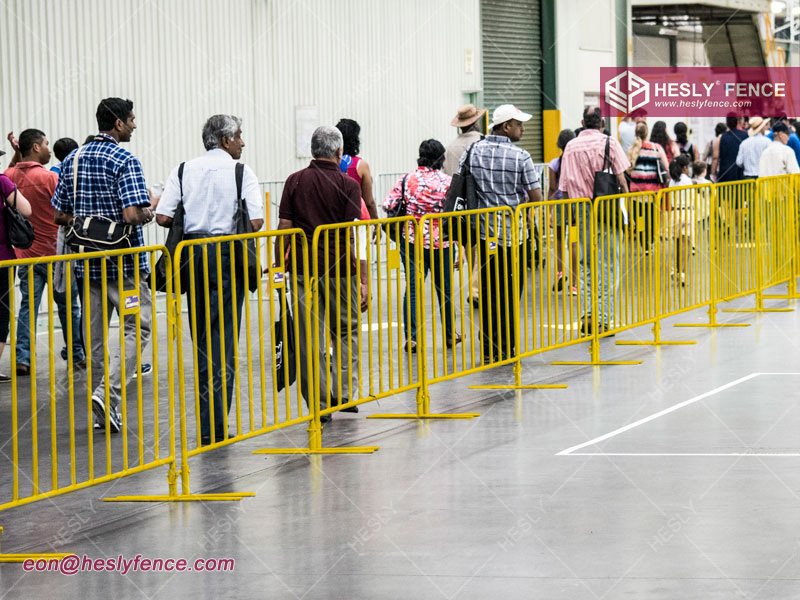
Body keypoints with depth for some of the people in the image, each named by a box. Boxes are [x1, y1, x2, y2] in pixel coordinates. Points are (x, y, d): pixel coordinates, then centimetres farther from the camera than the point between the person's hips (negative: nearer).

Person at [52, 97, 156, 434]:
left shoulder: (72, 160, 8)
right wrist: (150, 211, -3)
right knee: (138, 328, 2)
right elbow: (133, 215, -24)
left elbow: (60, 215, 11)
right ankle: (109, 394, -14)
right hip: (124, 264, -7)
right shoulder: (125, 161, -14)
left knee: (95, 334, 10)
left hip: (87, 263, 7)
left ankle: (103, 412, 14)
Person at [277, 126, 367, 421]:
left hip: (303, 267, 2)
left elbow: (283, 229, 1)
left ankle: (319, 403, 0)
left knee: (310, 339, 2)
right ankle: (344, 393, 14)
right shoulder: (347, 185, -5)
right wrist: (363, 279, -8)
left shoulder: (295, 182, 3)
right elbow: (354, 236, -9)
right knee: (345, 332, 16)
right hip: (339, 267, -1)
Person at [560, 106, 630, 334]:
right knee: (608, 263, 3)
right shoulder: (609, 143, -5)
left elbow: (565, 186, 6)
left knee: (587, 264, 13)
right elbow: (621, 180, -7)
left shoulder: (571, 146, 5)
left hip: (581, 210, 3)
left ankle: (588, 313, 0)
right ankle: (604, 318, 0)